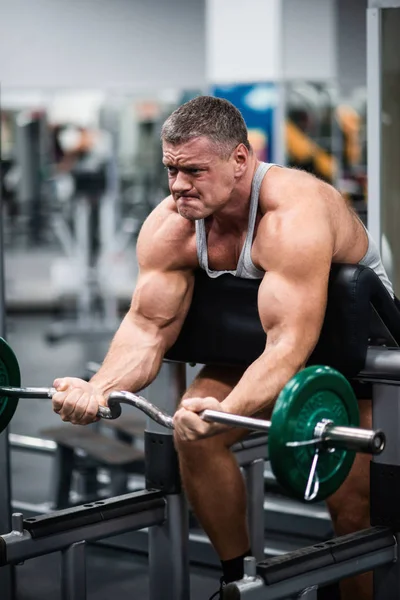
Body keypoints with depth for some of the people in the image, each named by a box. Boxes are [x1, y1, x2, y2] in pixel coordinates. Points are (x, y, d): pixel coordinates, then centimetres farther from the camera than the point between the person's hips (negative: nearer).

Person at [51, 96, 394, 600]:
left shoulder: (292, 215, -37)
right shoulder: (171, 226, -16)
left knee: (350, 498, -17)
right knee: (194, 435, -12)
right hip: (257, 339, 6)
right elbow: (148, 325, -16)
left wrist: (224, 412, -60)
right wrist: (99, 389, -36)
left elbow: (290, 344, -44)